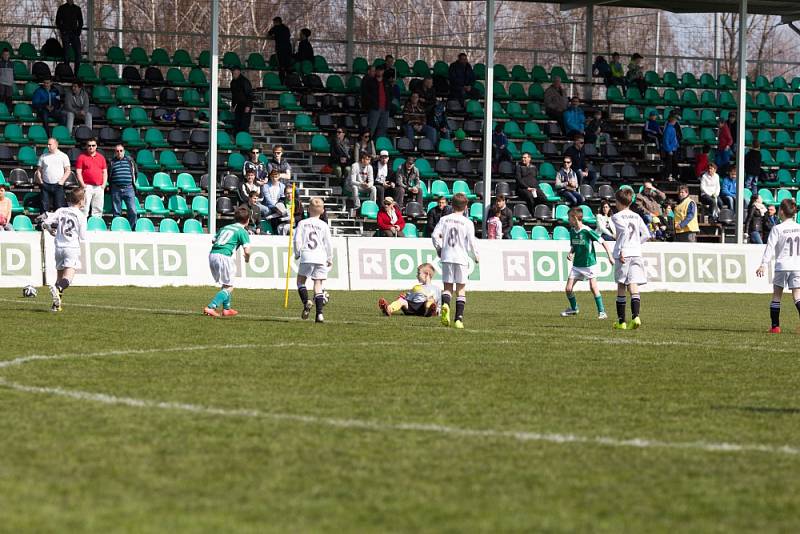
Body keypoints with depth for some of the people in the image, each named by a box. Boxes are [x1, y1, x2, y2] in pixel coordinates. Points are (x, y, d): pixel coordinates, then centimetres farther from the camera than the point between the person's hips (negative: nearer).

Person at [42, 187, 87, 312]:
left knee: (60, 277, 15)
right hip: (73, 247, -4)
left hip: (59, 247, 4)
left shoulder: (60, 211, 6)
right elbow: (82, 238, -1)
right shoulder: (81, 216, -3)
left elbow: (45, 223, 0)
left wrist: (52, 232, 21)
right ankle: (58, 288, -45)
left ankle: (56, 304, 10)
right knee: (68, 278, -15)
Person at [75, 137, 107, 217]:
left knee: (98, 210, 6)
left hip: (99, 187, 4)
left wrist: (104, 184, 3)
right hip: (87, 186, -4)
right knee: (84, 209, -8)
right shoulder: (82, 157, 3)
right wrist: (83, 184, -10)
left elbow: (105, 172, 16)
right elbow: (78, 172, -1)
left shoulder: (101, 157, 14)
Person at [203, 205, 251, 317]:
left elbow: (214, 240, 22)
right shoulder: (242, 231, 2)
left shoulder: (225, 227, 22)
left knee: (226, 284, 24)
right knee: (228, 288, 0)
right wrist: (247, 258, 14)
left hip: (212, 254, 7)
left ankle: (226, 308, 26)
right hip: (223, 256, -7)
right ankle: (211, 307, -15)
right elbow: (247, 250, -7)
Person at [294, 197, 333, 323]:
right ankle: (319, 314, -7)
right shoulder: (324, 225, 5)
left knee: (300, 280, 16)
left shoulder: (302, 223, 3)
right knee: (318, 284, 3)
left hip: (306, 256, -1)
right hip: (321, 257, 1)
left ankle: (306, 301, -11)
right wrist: (330, 258, 16)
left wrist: (297, 253, 12)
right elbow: (328, 243, 5)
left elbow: (297, 240, -4)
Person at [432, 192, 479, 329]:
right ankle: (459, 318, -3)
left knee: (448, 287, 9)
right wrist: (476, 256, 9)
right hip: (461, 258, -2)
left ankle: (445, 304, -23)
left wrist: (439, 249, 14)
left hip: (446, 257, 2)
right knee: (461, 289, 5)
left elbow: (435, 235, -3)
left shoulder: (444, 219, 3)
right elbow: (472, 241, -7)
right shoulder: (467, 222, -4)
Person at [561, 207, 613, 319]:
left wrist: (610, 256, -14)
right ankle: (573, 309, 25)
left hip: (589, 264, -6)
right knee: (568, 289, 2)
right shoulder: (572, 231, 3)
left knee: (593, 287, -14)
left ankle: (602, 312, -5)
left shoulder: (587, 231, -16)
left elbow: (603, 242, -11)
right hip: (577, 265, 6)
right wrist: (570, 253, -3)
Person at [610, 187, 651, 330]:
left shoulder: (616, 216, -2)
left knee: (621, 287, 6)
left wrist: (622, 250, -20)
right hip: (637, 253, 4)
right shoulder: (636, 217, 14)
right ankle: (635, 317, -25)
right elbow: (646, 234, 11)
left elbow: (625, 230, -18)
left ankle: (621, 321, 10)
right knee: (633, 287, -4)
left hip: (623, 254, -3)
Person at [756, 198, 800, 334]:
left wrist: (764, 264, -12)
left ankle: (775, 326, 9)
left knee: (776, 296, 10)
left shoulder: (777, 229, -7)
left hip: (782, 266, -3)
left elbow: (770, 248, -11)